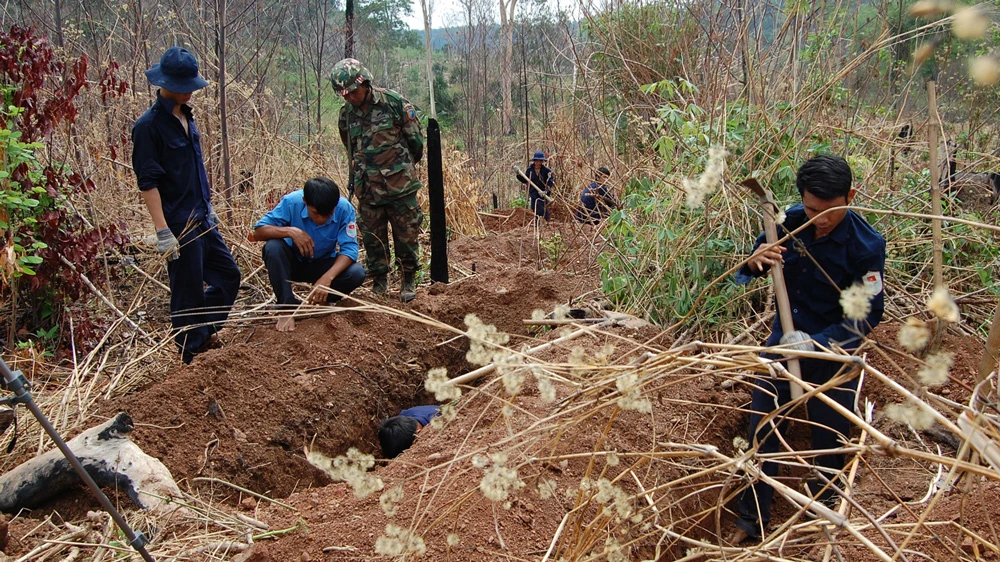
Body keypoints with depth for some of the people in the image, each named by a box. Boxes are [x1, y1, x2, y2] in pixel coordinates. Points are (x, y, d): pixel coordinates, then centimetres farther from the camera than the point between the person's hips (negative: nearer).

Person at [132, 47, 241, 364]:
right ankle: (193, 357, 17)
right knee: (189, 291, 2)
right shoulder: (149, 126, -15)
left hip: (202, 220, 9)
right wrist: (163, 232, -22)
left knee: (228, 275, 16)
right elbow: (148, 183, -18)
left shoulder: (185, 117, 9)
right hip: (179, 225, -8)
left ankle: (204, 334, 34)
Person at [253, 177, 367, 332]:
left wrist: (327, 278, -41)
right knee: (272, 247, -32)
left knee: (357, 273, -27)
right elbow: (258, 232, -23)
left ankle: (317, 302, -3)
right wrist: (290, 231, -41)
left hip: (323, 265, 1)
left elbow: (349, 249, -26)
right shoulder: (292, 202, -25)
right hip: (293, 262, 0)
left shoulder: (344, 208, -24)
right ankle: (287, 307, -18)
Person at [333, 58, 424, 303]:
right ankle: (379, 281, 22)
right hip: (368, 188, 4)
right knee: (372, 238, 8)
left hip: (400, 184, -4)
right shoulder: (346, 114, 4)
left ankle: (409, 280, 19)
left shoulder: (393, 102, -9)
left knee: (406, 234, 4)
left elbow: (416, 139, 2)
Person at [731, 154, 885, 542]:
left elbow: (868, 316, -16)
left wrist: (817, 343, -29)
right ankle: (752, 518, 27)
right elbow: (742, 276, 0)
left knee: (829, 437, 12)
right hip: (784, 342, 3)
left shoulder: (866, 245, -20)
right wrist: (754, 262, -24)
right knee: (763, 428, 10)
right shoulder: (789, 223, -11)